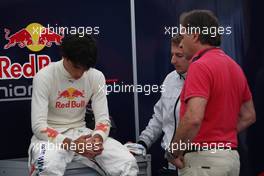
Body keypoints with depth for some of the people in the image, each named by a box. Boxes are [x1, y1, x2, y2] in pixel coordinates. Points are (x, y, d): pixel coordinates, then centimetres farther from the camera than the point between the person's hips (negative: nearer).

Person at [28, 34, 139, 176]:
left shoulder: (96, 77, -3)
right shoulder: (44, 77, -15)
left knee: (128, 164, -19)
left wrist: (98, 137, -28)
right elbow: (38, 126, -19)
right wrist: (71, 144, -34)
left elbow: (103, 118, -3)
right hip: (50, 136, -4)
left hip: (80, 133, 4)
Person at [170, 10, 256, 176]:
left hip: (203, 159, -9)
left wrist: (175, 152, -13)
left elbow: (193, 118, -26)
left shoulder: (200, 66, -15)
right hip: (231, 156, 9)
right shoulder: (234, 66, 12)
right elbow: (249, 115, 18)